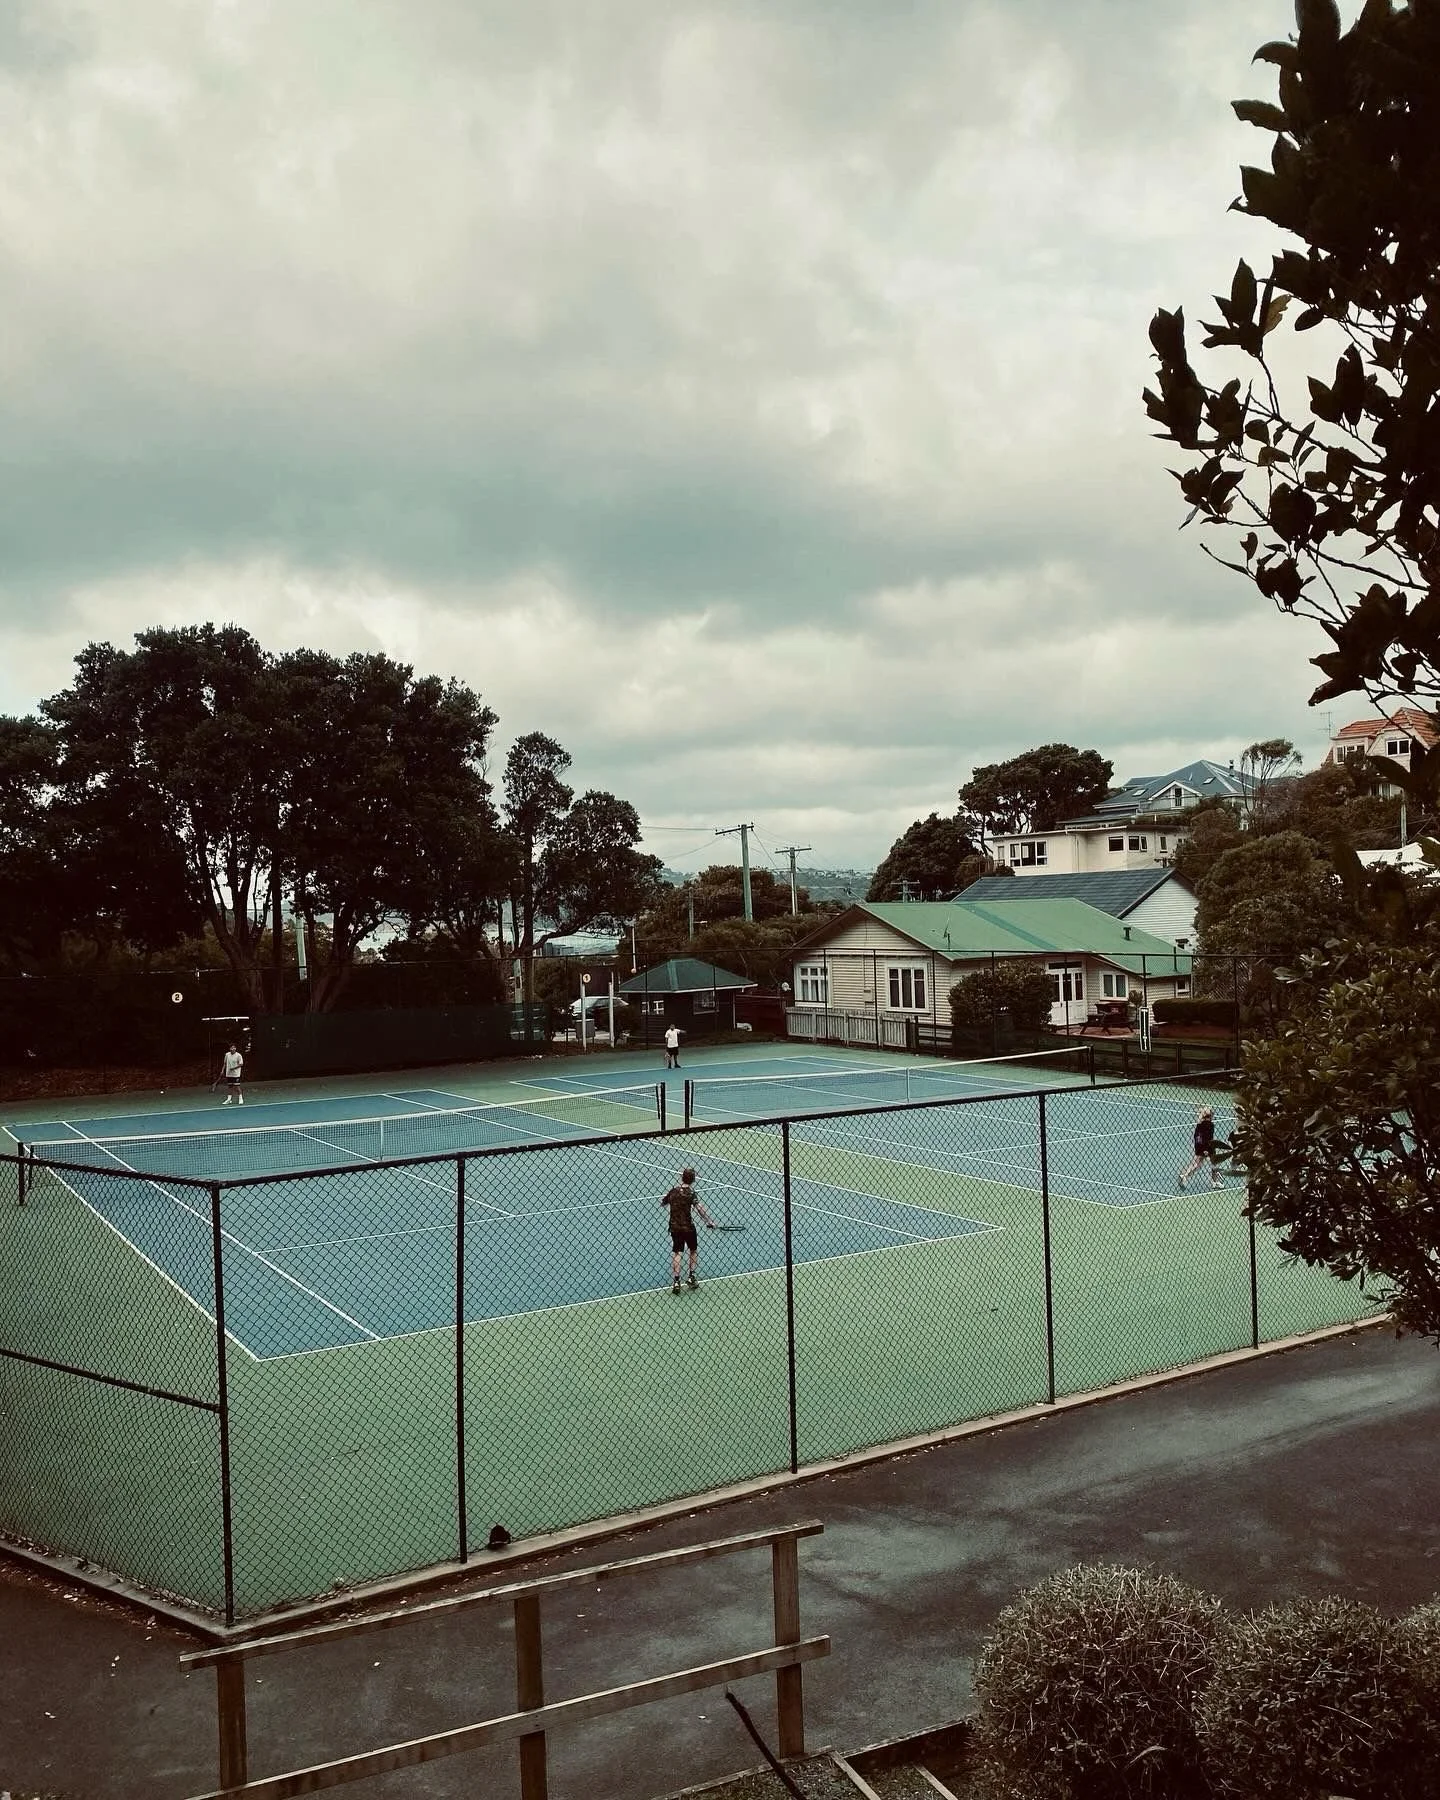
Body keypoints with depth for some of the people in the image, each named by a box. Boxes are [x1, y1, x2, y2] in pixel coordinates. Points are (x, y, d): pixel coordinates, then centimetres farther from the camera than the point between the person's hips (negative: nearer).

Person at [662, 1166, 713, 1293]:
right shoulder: (690, 1192, -9)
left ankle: (676, 1281, -9)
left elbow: (662, 1203, 20)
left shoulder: (673, 1190, 4)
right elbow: (698, 1207, -23)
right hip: (688, 1226, -3)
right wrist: (709, 1221, -27)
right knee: (693, 1250, 19)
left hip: (674, 1227, 3)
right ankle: (691, 1278, 20)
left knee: (677, 1253, 3)